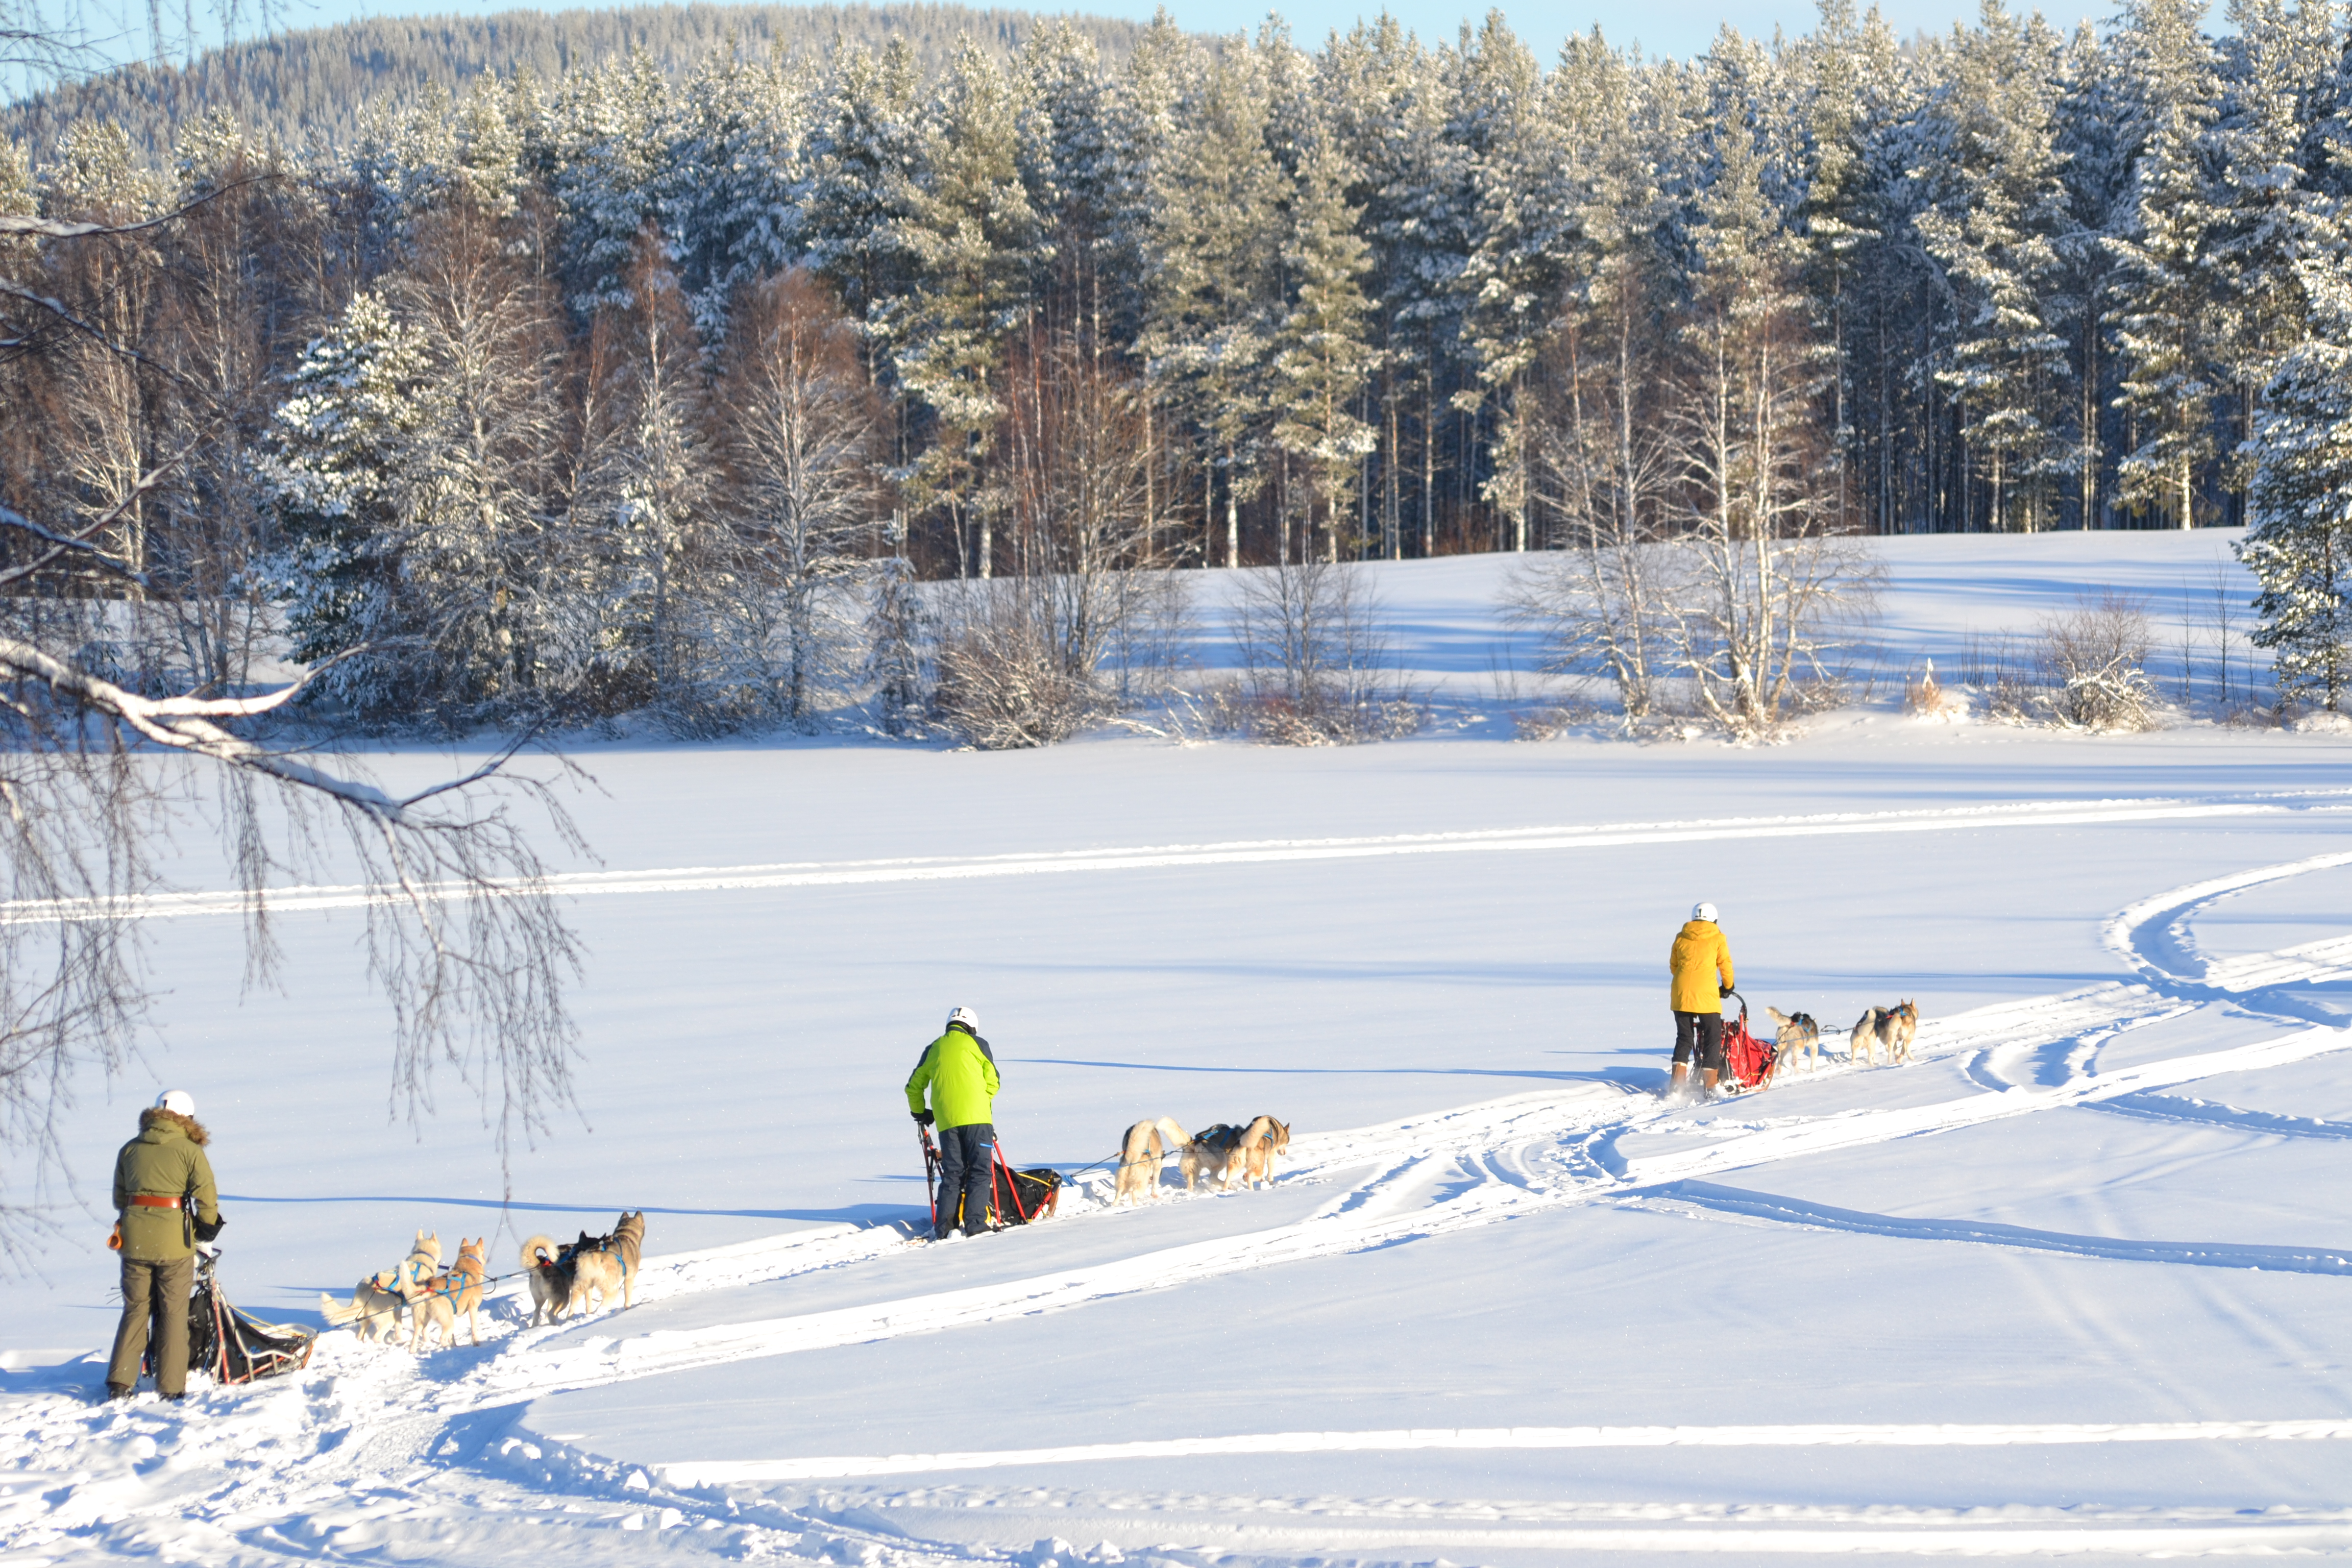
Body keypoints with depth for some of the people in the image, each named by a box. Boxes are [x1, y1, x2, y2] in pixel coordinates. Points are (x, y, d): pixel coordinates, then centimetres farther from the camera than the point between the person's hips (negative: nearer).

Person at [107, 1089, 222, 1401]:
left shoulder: (130, 1150, 9)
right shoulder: (189, 1150, -3)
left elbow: (119, 1197, 12)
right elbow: (206, 1197, -8)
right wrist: (207, 1228, 8)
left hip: (135, 1238, 3)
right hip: (174, 1241, -3)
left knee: (135, 1310, 13)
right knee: (174, 1314, 6)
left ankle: (119, 1382, 8)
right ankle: (171, 1387, 7)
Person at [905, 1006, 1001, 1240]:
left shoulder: (933, 1049, 19)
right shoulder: (976, 1044, 9)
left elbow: (914, 1087, 24)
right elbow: (992, 1082, 7)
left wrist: (920, 1112, 39)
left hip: (946, 1121, 4)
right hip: (976, 1116, -3)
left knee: (952, 1174, 7)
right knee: (980, 1171, -1)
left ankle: (943, 1227, -1)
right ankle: (975, 1223, -11)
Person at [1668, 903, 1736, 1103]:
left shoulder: (1681, 938, 11)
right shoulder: (1717, 938, 2)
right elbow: (1725, 965, 5)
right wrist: (1728, 986, 22)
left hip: (1681, 996, 4)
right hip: (1707, 996, -3)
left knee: (1684, 1039, 14)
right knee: (1712, 1040, 6)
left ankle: (1677, 1085, 4)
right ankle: (1710, 1087, 0)